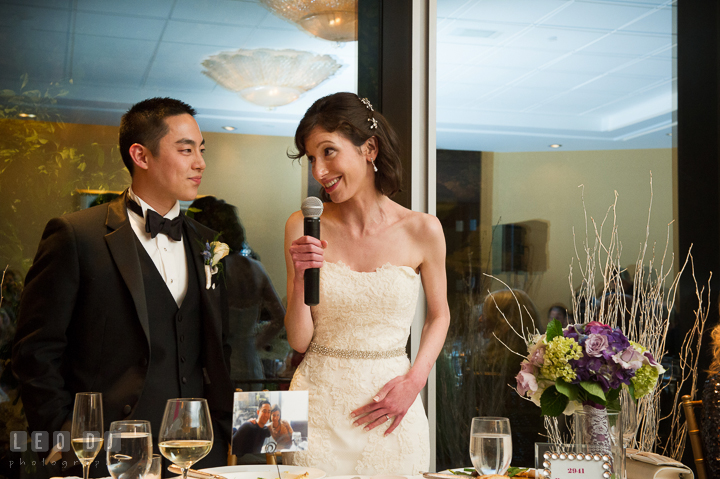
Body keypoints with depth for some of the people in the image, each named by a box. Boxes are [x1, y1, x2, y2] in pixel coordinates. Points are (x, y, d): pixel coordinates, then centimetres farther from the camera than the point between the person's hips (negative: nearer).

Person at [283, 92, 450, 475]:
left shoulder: (422, 230, -5)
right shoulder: (303, 228, -4)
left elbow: (439, 315, 10)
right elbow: (299, 340, -1)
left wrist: (415, 380, -5)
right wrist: (300, 279, -17)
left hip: (390, 406, 0)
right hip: (317, 407, 0)